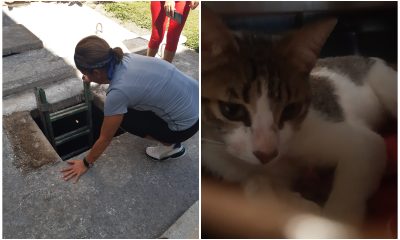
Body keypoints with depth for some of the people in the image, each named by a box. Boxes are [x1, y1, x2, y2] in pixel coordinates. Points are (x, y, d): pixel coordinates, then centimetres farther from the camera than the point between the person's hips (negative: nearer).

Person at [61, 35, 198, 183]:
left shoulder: (118, 92, -24)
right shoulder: (126, 58, -2)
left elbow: (105, 138, -8)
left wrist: (86, 163, 8)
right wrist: (95, 79, 42)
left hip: (186, 124, -7)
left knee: (124, 118, 5)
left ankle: (170, 145, 11)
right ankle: (169, 137, 23)